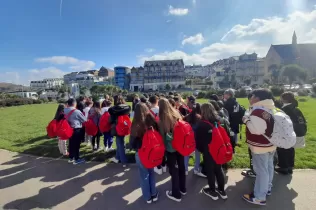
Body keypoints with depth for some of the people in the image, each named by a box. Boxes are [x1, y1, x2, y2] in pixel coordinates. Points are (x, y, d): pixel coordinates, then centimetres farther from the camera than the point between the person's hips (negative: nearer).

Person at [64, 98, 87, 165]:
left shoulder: (65, 110, 0)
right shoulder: (77, 111, -19)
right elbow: (84, 120, -9)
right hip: (77, 129, -7)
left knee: (71, 143, 17)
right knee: (76, 144, 3)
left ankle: (71, 158, 29)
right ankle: (76, 159, 12)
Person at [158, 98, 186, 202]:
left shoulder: (163, 118, -18)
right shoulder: (177, 114, -2)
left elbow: (163, 134, -13)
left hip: (170, 147, -6)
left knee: (173, 169, 10)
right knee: (181, 166, 20)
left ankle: (176, 194, 26)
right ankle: (183, 189, 40)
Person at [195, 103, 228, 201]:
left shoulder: (201, 124, -18)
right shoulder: (218, 121, -2)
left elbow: (197, 139, -12)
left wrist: (200, 149, 3)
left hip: (208, 151, -5)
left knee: (210, 170, 11)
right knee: (218, 169, 18)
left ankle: (213, 191, 26)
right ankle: (222, 190, 32)